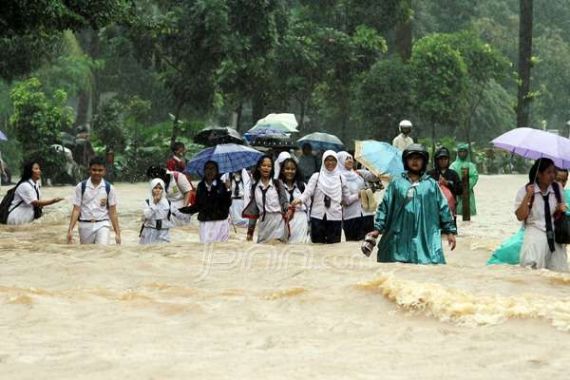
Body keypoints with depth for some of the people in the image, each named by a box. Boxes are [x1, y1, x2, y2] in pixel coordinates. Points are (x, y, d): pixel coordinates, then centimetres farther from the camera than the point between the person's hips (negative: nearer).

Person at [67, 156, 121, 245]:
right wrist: (70, 229, -9)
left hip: (102, 225, -1)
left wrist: (117, 232, -2)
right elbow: (76, 210, 0)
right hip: (85, 226, 1)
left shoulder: (109, 188, 1)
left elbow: (112, 212, 2)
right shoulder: (81, 186, 0)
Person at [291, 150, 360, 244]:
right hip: (318, 217, -1)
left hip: (335, 218, 1)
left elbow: (348, 199, 12)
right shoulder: (316, 177, 4)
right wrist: (300, 200, -28)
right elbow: (307, 193, -7)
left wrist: (359, 195, -4)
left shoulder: (341, 178, 9)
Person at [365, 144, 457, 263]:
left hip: (426, 239, 0)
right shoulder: (396, 184, 9)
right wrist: (378, 228, -1)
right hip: (399, 240, 0)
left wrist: (450, 231, 9)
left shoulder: (432, 185, 11)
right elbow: (384, 207, 7)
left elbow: (443, 208, 12)